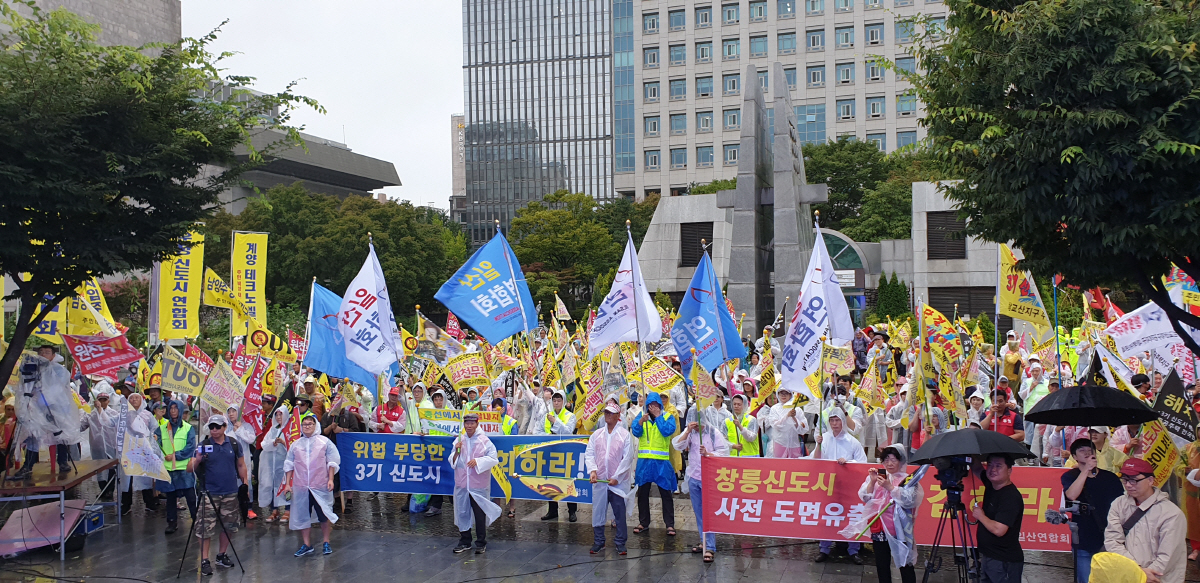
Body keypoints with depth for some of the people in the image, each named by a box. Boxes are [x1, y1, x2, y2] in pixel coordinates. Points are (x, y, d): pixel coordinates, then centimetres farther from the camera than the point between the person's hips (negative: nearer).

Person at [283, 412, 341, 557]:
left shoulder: (325, 442, 2)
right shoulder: (295, 444, 10)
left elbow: (332, 462, 2)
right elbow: (289, 465, 14)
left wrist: (330, 479, -6)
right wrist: (287, 484, 9)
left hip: (321, 486, -2)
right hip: (300, 487, 2)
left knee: (324, 515, 4)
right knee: (302, 516, 6)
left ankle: (326, 543, 18)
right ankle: (306, 545, 15)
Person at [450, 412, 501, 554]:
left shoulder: (484, 441, -3)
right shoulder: (459, 440, 8)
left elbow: (493, 459, -6)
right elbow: (452, 462, 11)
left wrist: (478, 461, -18)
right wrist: (456, 452, -8)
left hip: (479, 484, -3)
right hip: (461, 484, 4)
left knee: (480, 514, 1)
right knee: (462, 513, 8)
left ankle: (481, 543, 12)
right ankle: (464, 542, 20)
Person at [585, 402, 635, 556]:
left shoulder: (625, 435, -2)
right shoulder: (596, 434, 9)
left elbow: (627, 458, -5)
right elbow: (589, 454, 8)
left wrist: (616, 477, -9)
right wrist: (592, 470, -9)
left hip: (618, 481, -3)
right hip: (599, 480, 3)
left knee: (620, 513, 1)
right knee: (598, 511, 6)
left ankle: (620, 543, 12)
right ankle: (598, 541, 17)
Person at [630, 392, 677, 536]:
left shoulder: (668, 417, 2)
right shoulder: (641, 416, 8)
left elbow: (668, 431, -15)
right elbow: (636, 432, -6)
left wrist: (658, 416, -12)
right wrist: (641, 421, -23)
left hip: (662, 461, -3)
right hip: (644, 460, 3)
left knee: (666, 492, -1)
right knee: (642, 493, 9)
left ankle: (670, 524, 3)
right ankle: (643, 523, 20)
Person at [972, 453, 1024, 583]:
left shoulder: (1011, 496, -21)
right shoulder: (991, 485, 4)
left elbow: (998, 530, -27)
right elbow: (976, 468, 20)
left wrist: (980, 516, -12)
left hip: (1005, 562, -8)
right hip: (986, 557, 8)